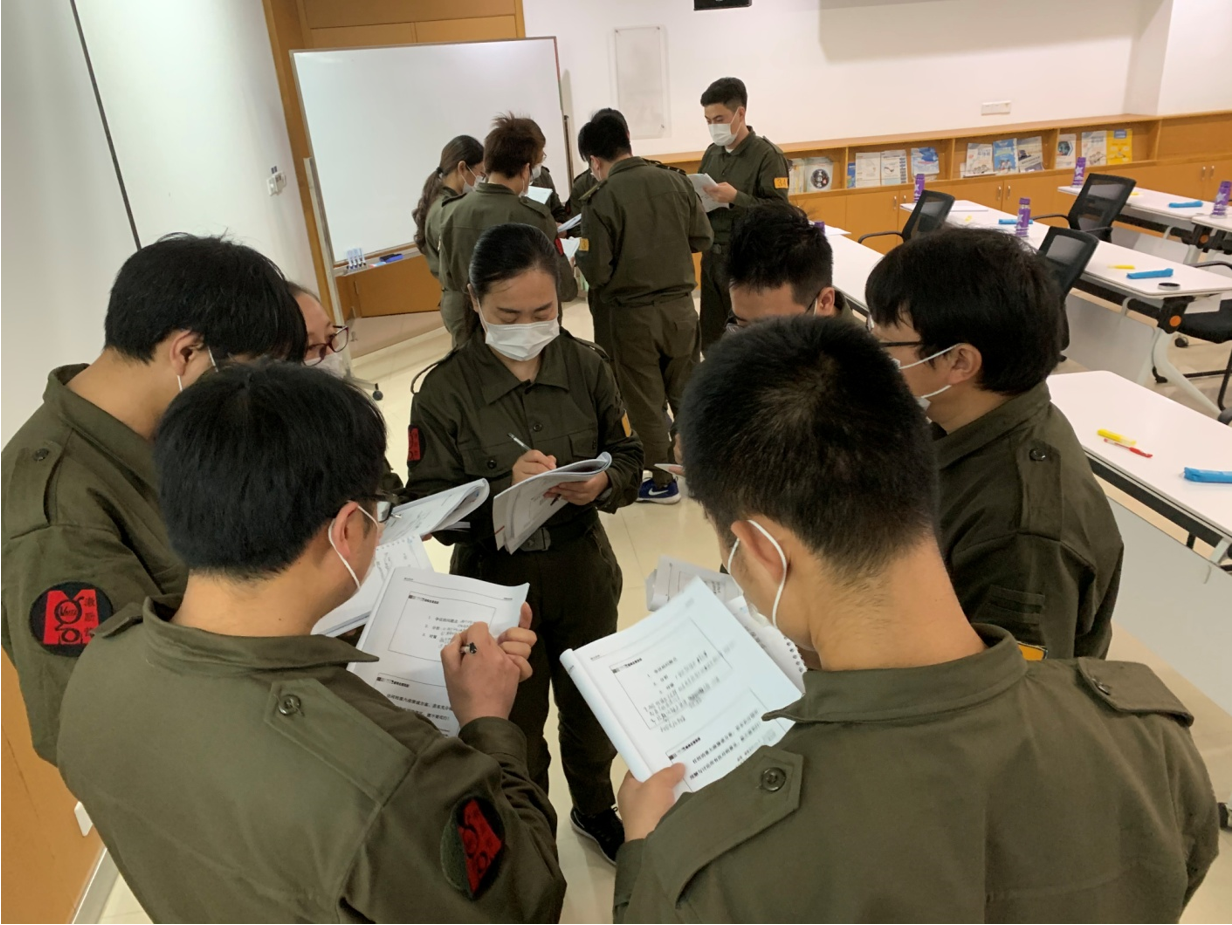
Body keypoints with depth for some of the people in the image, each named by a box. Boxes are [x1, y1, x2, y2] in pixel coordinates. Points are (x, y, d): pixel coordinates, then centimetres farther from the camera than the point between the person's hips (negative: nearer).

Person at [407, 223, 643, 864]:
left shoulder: (586, 366, -6)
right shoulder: (445, 390, -13)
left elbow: (629, 457, 2)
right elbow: (429, 505, -13)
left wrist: (604, 482, -21)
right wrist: (505, 486, -30)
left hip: (583, 573, 3)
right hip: (496, 583, -2)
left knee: (590, 705, 23)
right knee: (517, 725, 15)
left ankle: (595, 808, 52)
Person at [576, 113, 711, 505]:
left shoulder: (599, 200, -15)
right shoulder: (676, 181, -3)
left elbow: (597, 273, -16)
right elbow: (702, 239, 5)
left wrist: (580, 257, 6)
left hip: (633, 313, -4)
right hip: (680, 305, 4)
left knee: (646, 402, 11)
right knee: (686, 393, 19)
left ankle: (662, 481, 22)